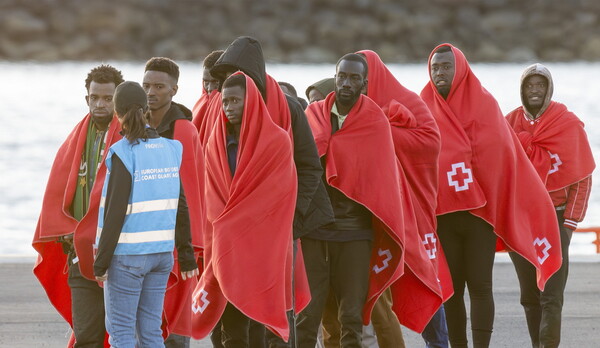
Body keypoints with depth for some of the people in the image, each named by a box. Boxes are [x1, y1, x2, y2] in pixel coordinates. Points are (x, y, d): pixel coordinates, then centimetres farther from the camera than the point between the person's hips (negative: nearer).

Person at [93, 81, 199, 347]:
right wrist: (186, 254, 15)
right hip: (161, 251, 6)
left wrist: (101, 261, -9)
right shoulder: (170, 149, 5)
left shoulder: (123, 153, -13)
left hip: (127, 255, -6)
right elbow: (180, 206, 9)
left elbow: (115, 211, -14)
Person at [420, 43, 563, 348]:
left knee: (479, 285, -6)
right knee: (451, 287, 4)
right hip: (441, 212, 2)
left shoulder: (484, 104, 1)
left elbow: (499, 157, -1)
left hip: (480, 210, -2)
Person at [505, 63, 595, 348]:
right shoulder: (510, 123, 5)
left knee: (551, 295, -10)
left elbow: (582, 177, -4)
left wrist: (570, 222, -9)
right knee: (529, 294, 8)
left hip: (554, 218, -4)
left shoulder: (568, 124, -4)